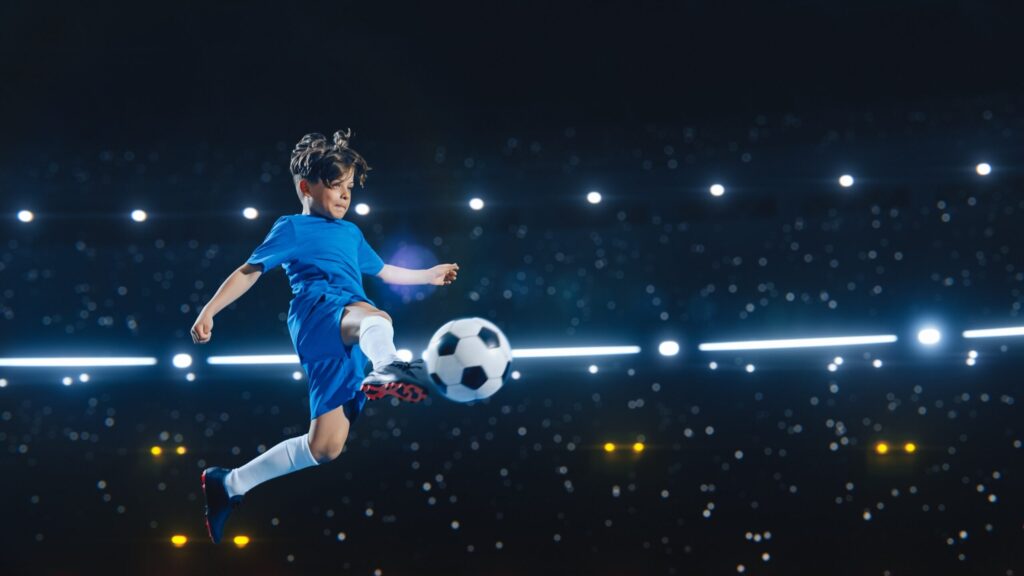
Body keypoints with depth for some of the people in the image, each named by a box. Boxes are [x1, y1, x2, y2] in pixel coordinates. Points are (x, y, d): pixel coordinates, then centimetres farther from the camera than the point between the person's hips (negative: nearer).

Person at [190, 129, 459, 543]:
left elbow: (382, 271, 47)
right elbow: (249, 271, 9)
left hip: (347, 338, 7)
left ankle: (228, 484, 11)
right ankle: (387, 370, -79)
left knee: (324, 447, -2)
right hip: (318, 311, -6)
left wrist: (429, 275, 51)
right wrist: (208, 311, 0)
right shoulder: (292, 229, 13)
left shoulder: (351, 233, 33)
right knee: (376, 320, -42)